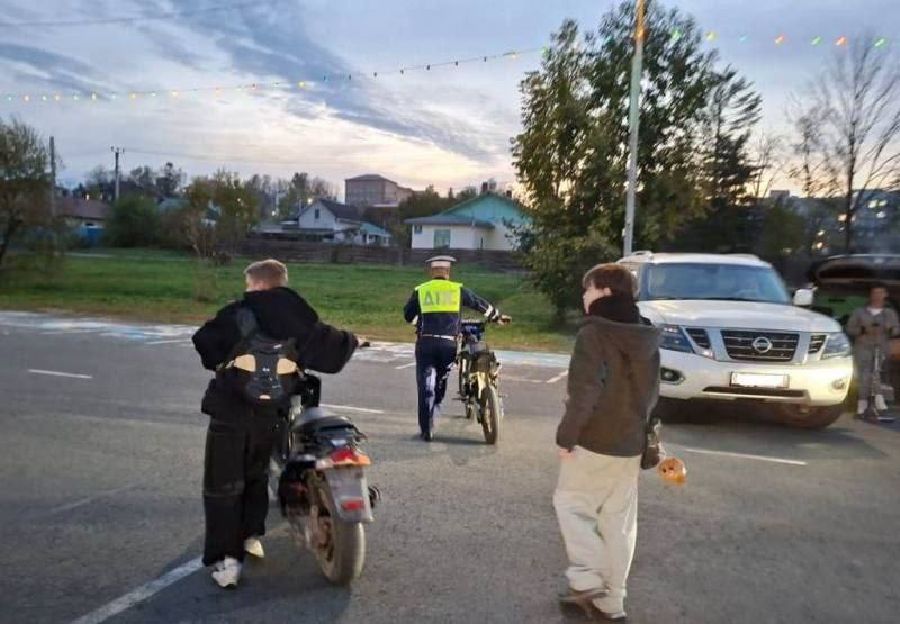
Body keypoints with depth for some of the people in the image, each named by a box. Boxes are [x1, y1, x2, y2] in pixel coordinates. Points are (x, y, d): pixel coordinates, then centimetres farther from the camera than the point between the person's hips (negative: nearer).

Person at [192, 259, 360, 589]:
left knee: (222, 485, 5)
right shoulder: (299, 318, 1)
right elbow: (329, 346, 4)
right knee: (256, 475, 26)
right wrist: (351, 340, 25)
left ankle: (226, 559, 3)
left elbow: (203, 340, -7)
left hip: (231, 410, -4)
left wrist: (219, 362, 13)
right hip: (269, 412, 4)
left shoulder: (238, 313, -7)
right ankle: (252, 536, 33)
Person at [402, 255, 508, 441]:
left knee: (425, 386, 3)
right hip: (448, 344, 1)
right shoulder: (458, 289, 7)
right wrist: (497, 317, 31)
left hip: (426, 343, 0)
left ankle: (426, 429, 2)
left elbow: (408, 316, 11)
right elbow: (481, 305, 15)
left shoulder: (420, 290, 6)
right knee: (441, 381, 20)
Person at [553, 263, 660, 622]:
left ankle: (587, 580, 7)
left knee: (570, 503, 12)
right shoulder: (646, 338, 8)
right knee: (619, 520, 13)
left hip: (594, 442, -7)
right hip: (631, 444, 7)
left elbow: (584, 393, -21)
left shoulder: (594, 333, -16)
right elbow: (650, 393, 14)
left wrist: (566, 436, -13)